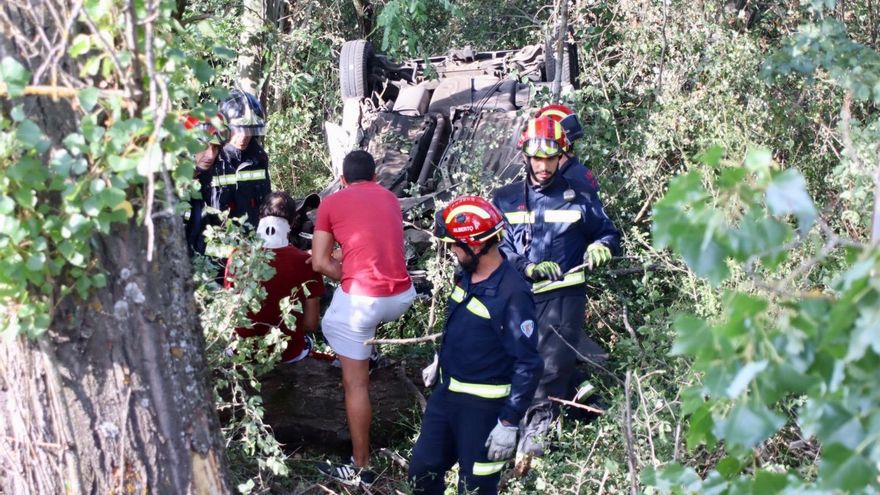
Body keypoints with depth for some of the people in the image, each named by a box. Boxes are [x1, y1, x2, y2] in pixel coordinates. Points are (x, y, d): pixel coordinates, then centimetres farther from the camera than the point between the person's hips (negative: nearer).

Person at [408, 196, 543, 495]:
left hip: (483, 406, -8)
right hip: (446, 393, 8)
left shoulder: (512, 294, -25)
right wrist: (438, 364, 30)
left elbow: (529, 365, -23)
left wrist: (509, 423, -22)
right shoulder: (467, 276, 1)